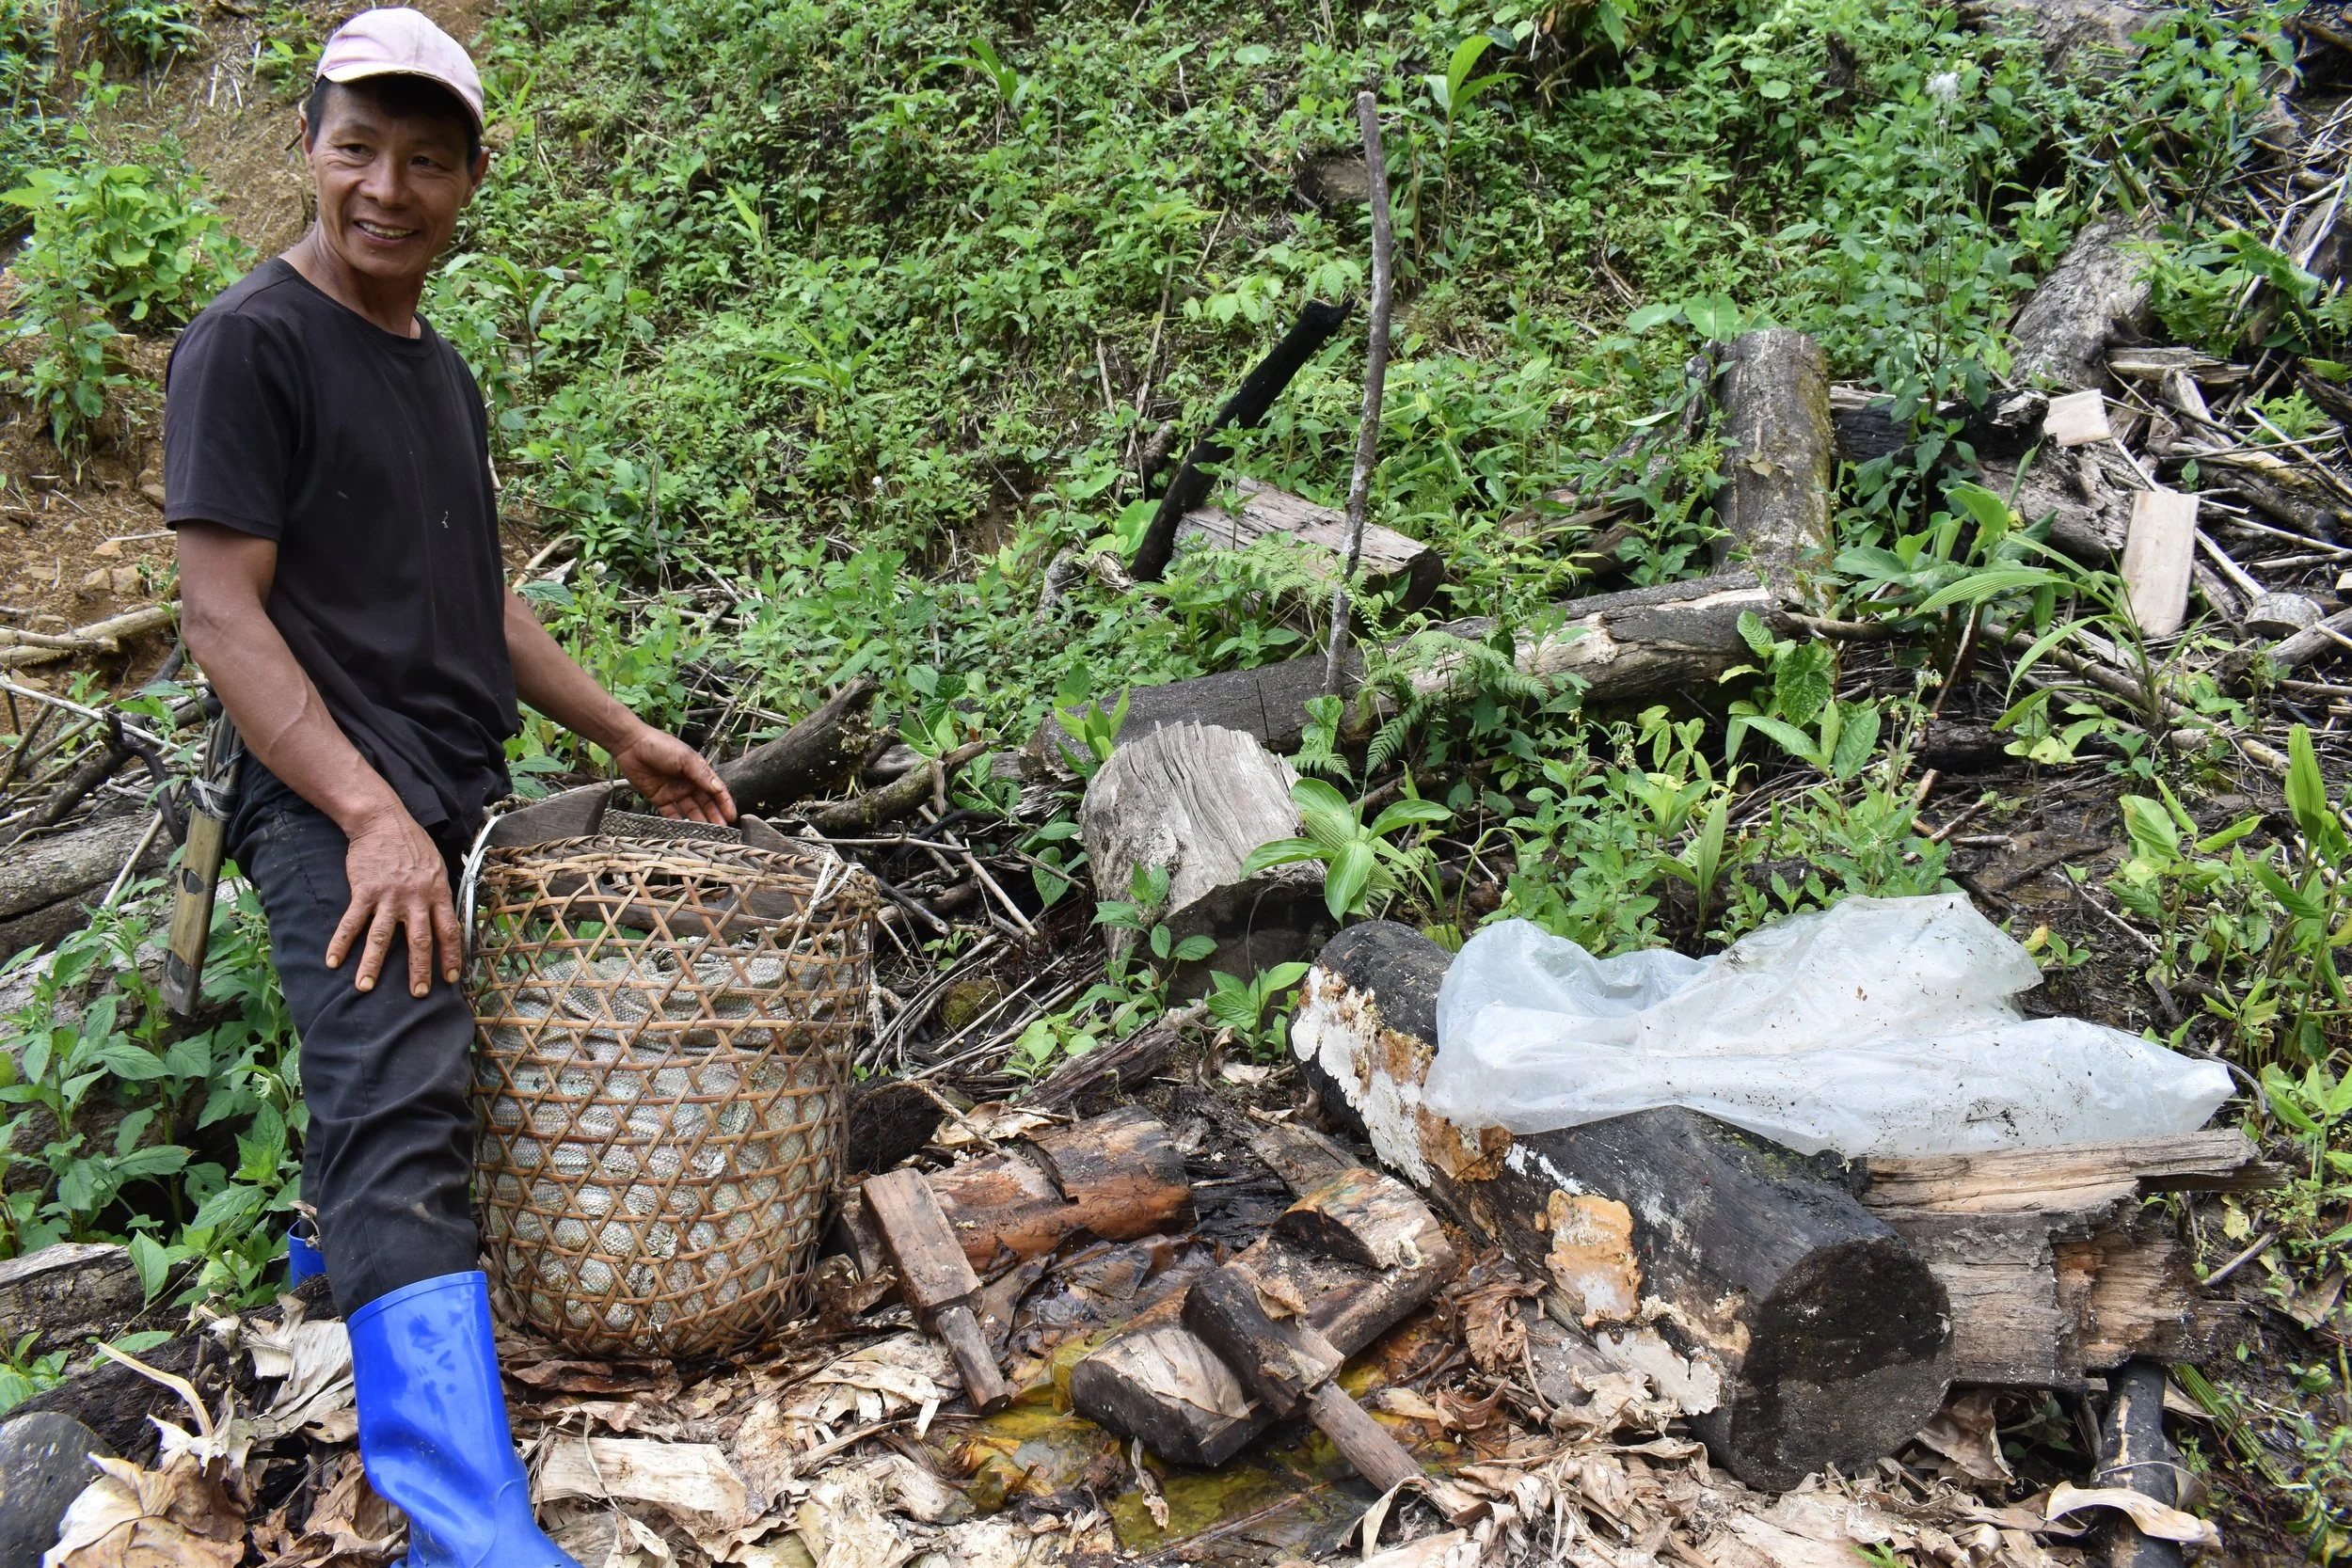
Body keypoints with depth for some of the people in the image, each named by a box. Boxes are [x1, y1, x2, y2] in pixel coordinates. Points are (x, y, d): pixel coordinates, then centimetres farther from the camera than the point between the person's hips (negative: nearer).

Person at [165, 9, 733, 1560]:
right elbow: (222, 612, -12)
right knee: (401, 1121, -18)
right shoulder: (252, 340, -6)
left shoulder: (442, 370, 18)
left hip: (460, 804, 9)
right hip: (340, 811, -8)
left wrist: (624, 735, 20)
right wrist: (370, 818, -20)